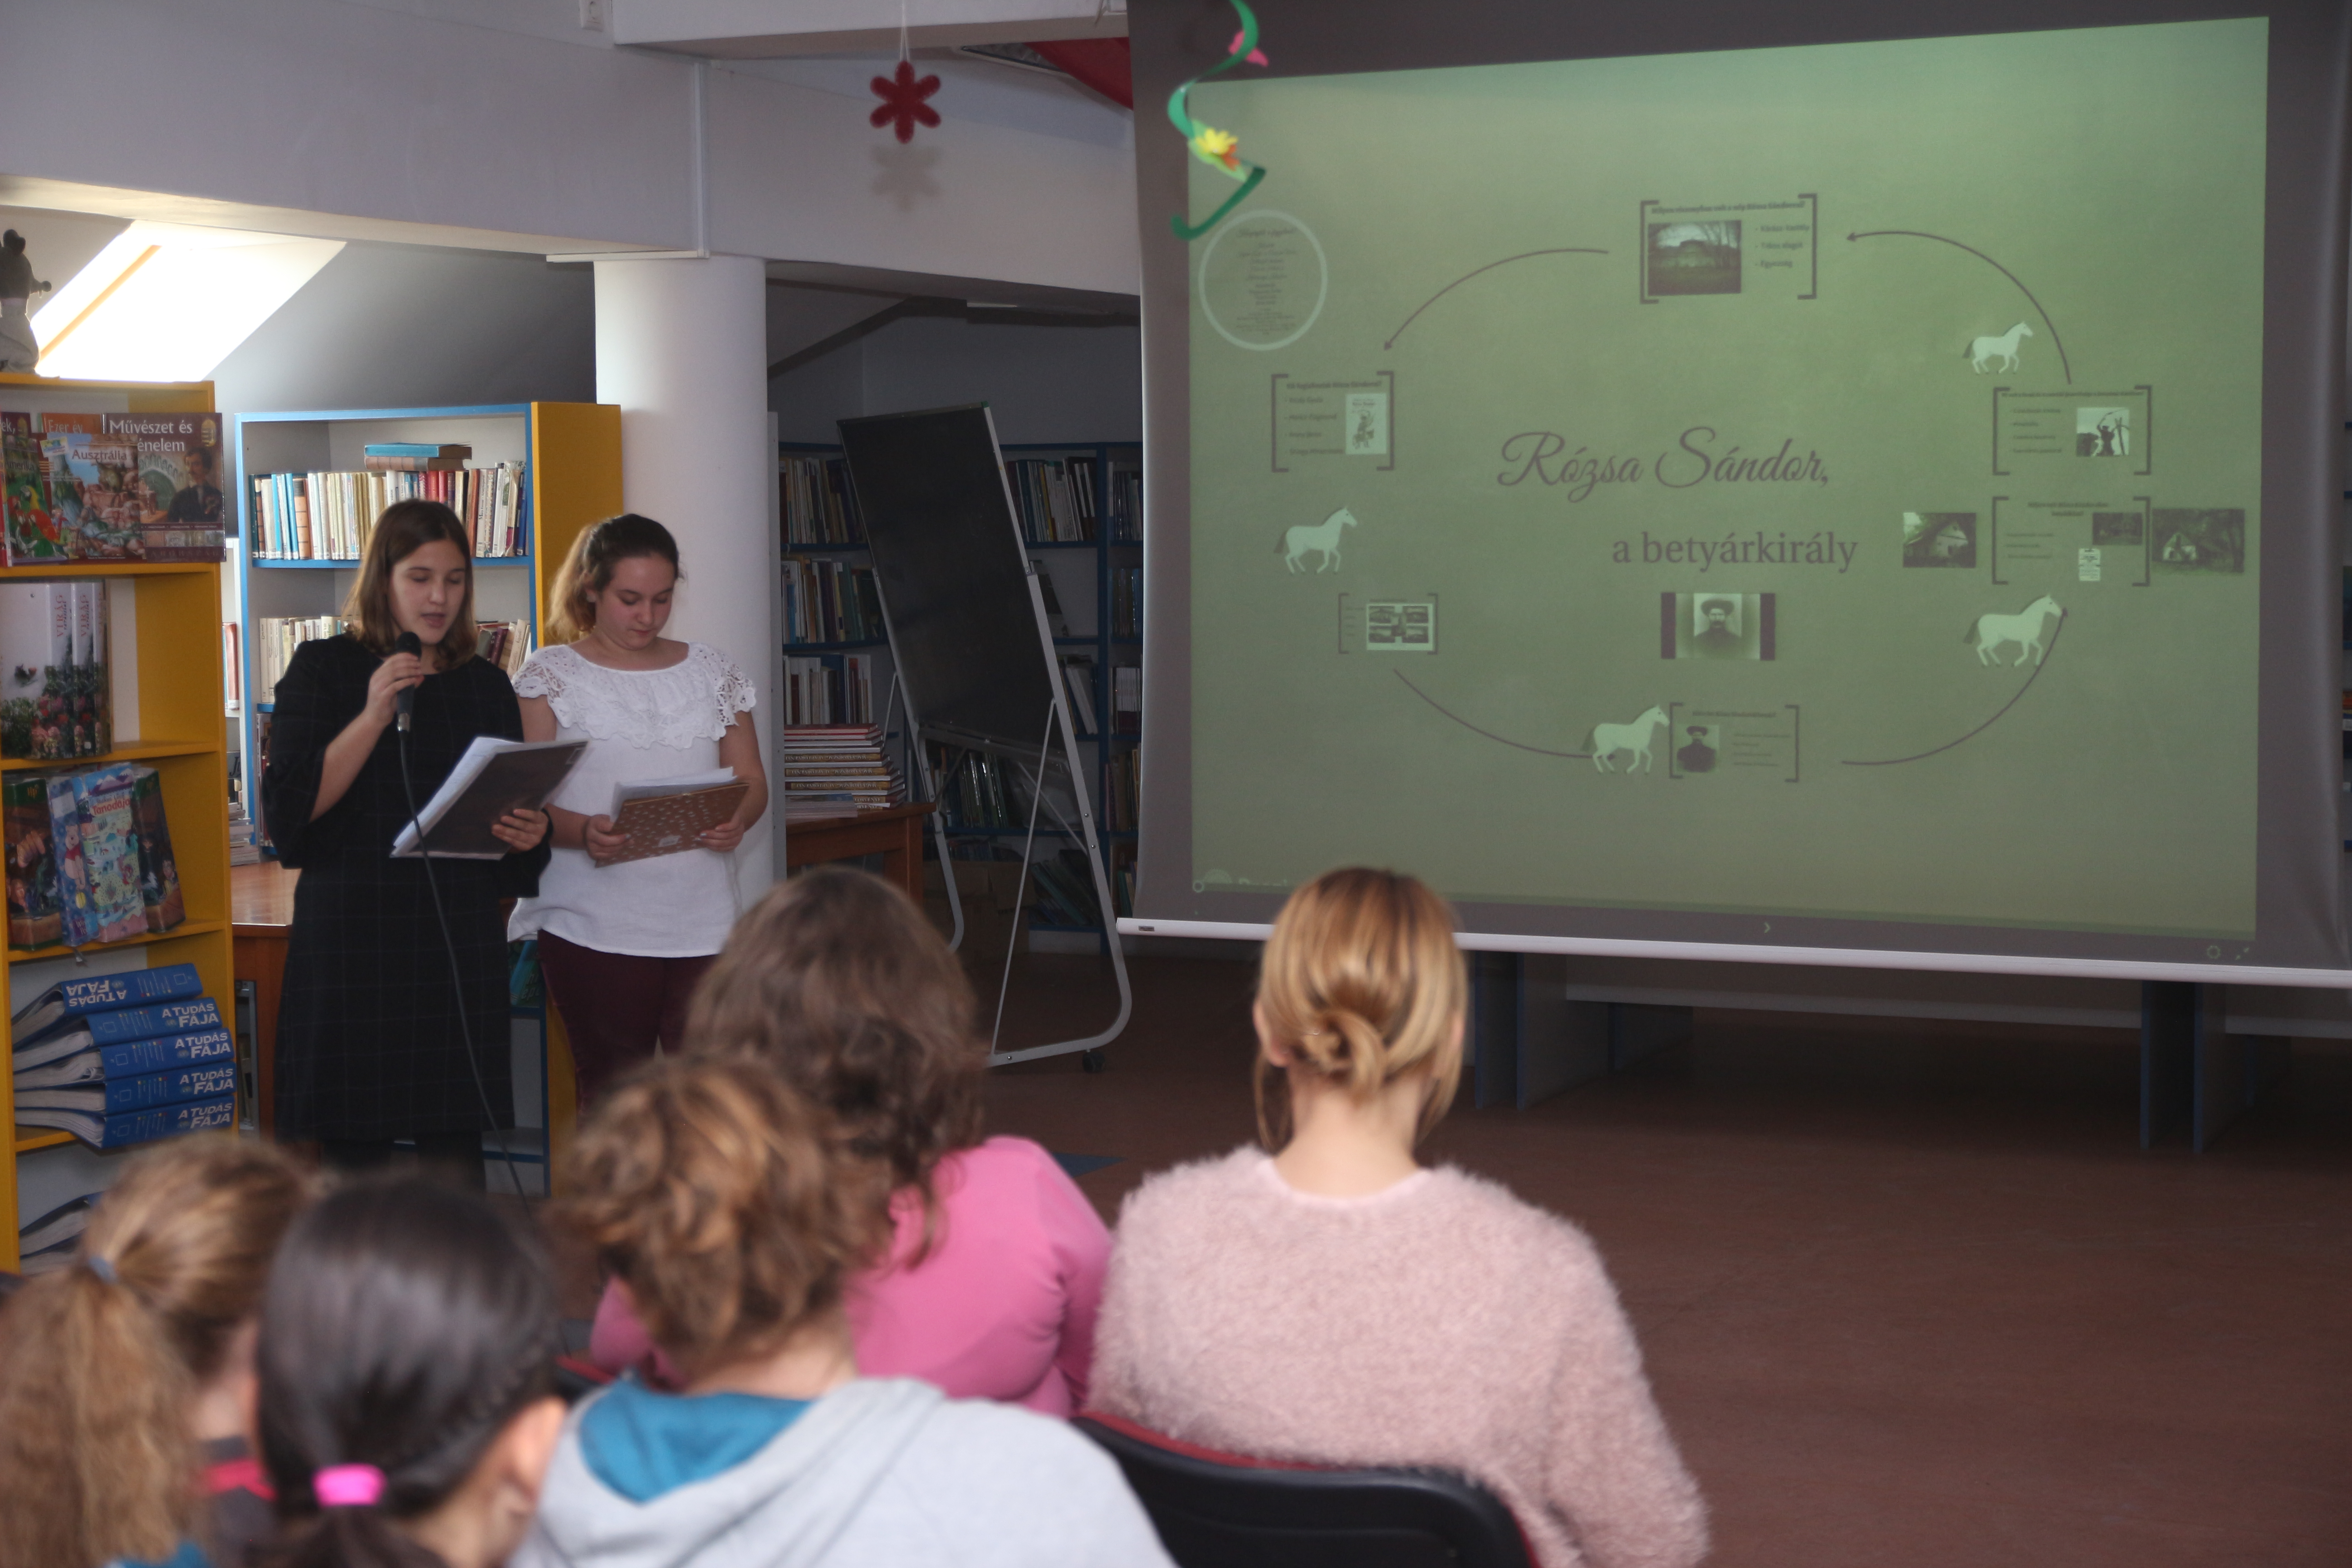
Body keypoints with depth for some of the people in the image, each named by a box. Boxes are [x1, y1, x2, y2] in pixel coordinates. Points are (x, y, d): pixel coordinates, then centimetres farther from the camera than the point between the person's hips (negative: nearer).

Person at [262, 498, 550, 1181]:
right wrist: (374, 716, -15)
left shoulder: (486, 686, 14)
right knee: (354, 1156, -1)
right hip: (351, 940, -3)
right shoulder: (325, 670, 2)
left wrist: (527, 837, -5)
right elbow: (288, 816, -9)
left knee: (457, 1152, 2)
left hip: (460, 944, 3)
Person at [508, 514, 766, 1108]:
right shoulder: (552, 675, 5)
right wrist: (583, 832, -23)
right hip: (594, 929, -2)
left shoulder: (713, 672, 15)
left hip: (704, 925, 2)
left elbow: (752, 782, 14)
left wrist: (735, 822, -10)